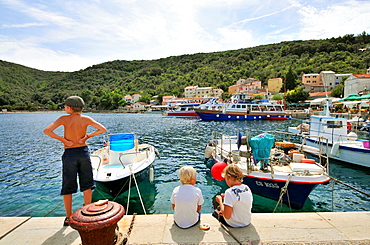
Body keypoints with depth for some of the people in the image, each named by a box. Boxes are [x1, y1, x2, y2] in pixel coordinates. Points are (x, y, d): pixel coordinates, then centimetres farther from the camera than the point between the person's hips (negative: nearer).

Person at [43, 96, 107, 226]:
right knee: (87, 185, 13)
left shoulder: (64, 119, -7)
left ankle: (68, 217, 22)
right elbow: (103, 129, -8)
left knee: (67, 187, 13)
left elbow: (47, 131, -15)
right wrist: (87, 136, -4)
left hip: (69, 153, -1)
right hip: (83, 152, 1)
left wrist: (63, 140, -8)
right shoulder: (86, 119, -4)